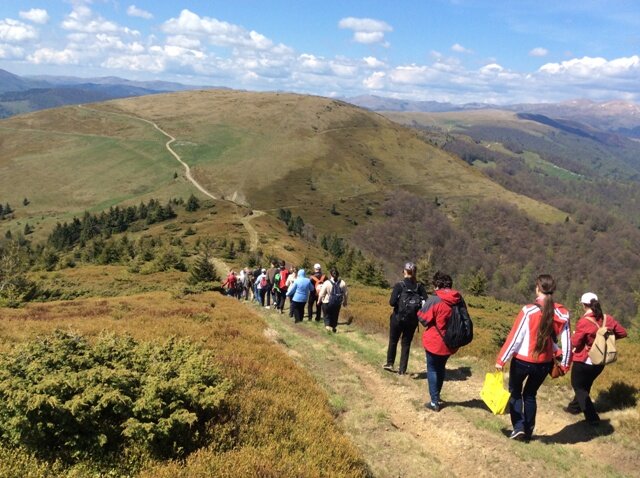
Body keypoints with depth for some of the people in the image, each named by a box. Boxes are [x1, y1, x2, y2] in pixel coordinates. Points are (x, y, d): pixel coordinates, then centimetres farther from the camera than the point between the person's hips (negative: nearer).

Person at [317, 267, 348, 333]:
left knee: (327, 315, 13)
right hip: (338, 303, 3)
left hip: (327, 303, -3)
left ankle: (327, 325, -10)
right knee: (335, 316, 20)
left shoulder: (327, 283, -16)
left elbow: (321, 293, -9)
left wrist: (319, 300, 8)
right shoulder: (342, 283, -6)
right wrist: (345, 302, 17)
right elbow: (346, 293, 2)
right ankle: (333, 327, 30)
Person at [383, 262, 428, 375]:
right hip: (413, 320, 2)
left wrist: (399, 303, 1)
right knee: (406, 344, 12)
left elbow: (392, 302, -21)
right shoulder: (419, 286, -5)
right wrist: (416, 306, 5)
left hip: (398, 318, -2)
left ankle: (390, 363, 32)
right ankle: (402, 369, 14)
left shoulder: (399, 285, -14)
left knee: (393, 341, 19)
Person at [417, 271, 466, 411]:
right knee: (441, 368, 23)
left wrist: (421, 309, 6)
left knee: (432, 369, 9)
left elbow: (424, 319, -12)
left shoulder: (434, 300, -19)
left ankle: (435, 402, 7)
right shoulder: (459, 300, -2)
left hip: (434, 342, -5)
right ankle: (437, 397, 33)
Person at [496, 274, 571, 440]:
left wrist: (501, 359, -6)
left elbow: (515, 337, -14)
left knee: (515, 392, 19)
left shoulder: (529, 311, -17)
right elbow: (566, 342, 1)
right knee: (530, 395, 23)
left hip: (522, 361, -4)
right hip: (544, 363, 4)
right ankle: (528, 431, 27)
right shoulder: (562, 314, -5)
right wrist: (564, 364, 15)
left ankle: (518, 427, 7)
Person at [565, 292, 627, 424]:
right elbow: (623, 333, 4)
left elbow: (575, 343, -19)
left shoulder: (584, 321, -24)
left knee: (578, 386, 11)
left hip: (584, 362, -7)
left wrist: (573, 335, 1)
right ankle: (574, 407, 42)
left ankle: (592, 418, 7)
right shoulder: (607, 319, -5)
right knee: (585, 385, 25)